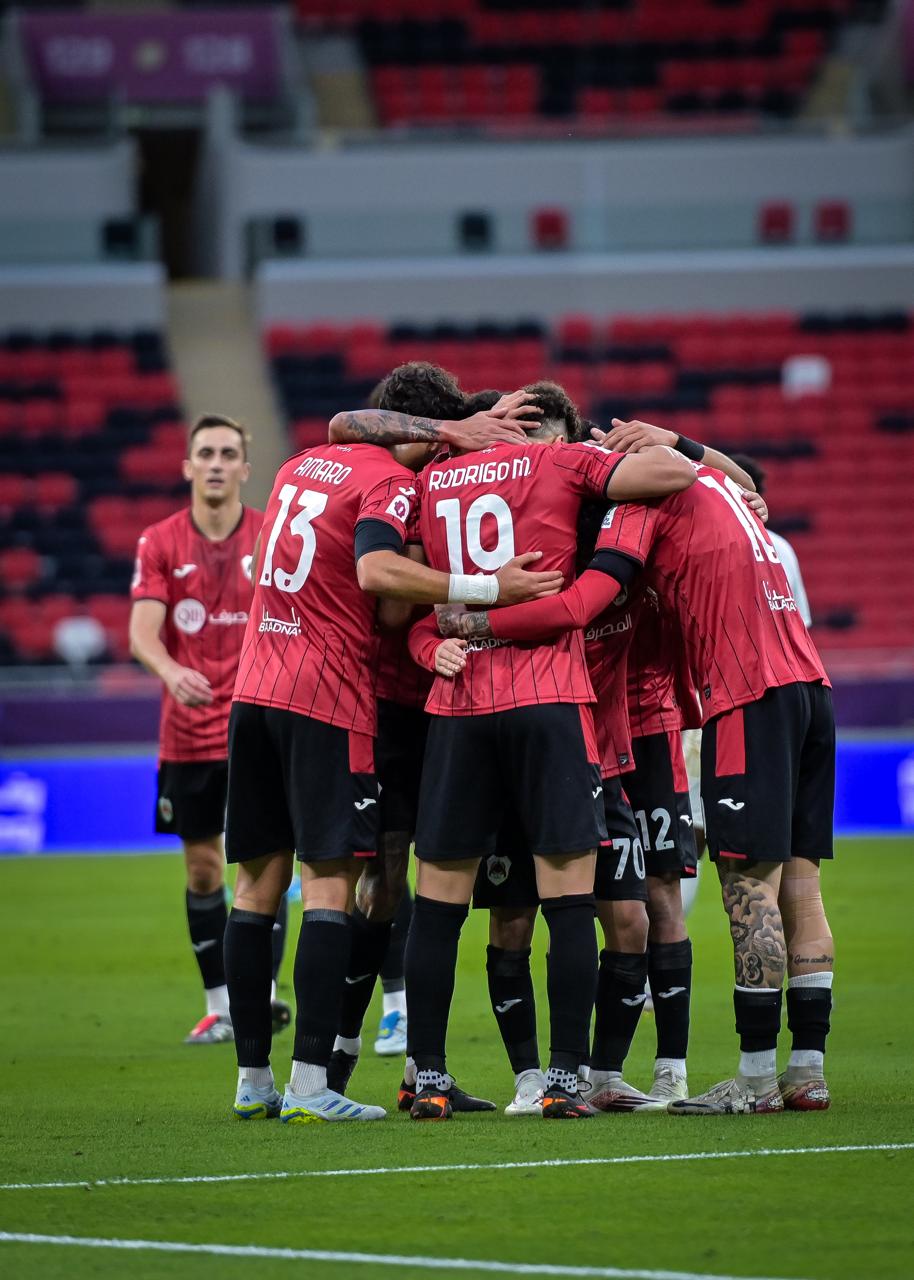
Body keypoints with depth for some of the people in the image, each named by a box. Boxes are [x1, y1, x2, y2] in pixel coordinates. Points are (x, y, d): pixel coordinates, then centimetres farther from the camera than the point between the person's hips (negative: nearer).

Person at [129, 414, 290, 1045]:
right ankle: (219, 1005, 14)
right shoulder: (160, 542, 0)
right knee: (202, 867, 6)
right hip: (188, 733, 1)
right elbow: (142, 632, -10)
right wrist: (171, 671, -30)